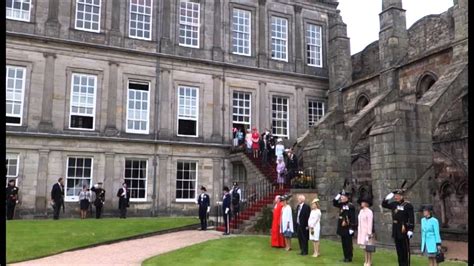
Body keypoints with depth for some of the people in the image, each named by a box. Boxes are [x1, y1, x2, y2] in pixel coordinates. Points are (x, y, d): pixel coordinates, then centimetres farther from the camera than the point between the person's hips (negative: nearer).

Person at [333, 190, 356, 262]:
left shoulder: (350, 206, -14)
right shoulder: (341, 205, 8)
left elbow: (353, 218, -15)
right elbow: (334, 203, 16)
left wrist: (352, 228, -18)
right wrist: (338, 195, 4)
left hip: (347, 228, -8)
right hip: (342, 228, 8)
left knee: (348, 243, 0)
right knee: (344, 243, 12)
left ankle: (349, 257, 8)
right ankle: (346, 257, 19)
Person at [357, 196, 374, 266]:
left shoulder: (369, 212, -12)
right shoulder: (361, 211, 12)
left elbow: (370, 223, -15)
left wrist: (369, 233, -17)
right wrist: (359, 231, 15)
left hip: (367, 232, -7)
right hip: (361, 232, 8)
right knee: (364, 247, 10)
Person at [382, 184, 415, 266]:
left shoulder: (408, 205, -9)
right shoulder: (394, 204, 10)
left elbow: (411, 219, -12)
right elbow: (384, 204, 19)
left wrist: (410, 230, -18)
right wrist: (390, 195, 9)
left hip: (404, 231, -6)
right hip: (396, 231, 6)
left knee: (405, 250, 0)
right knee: (399, 250, 12)